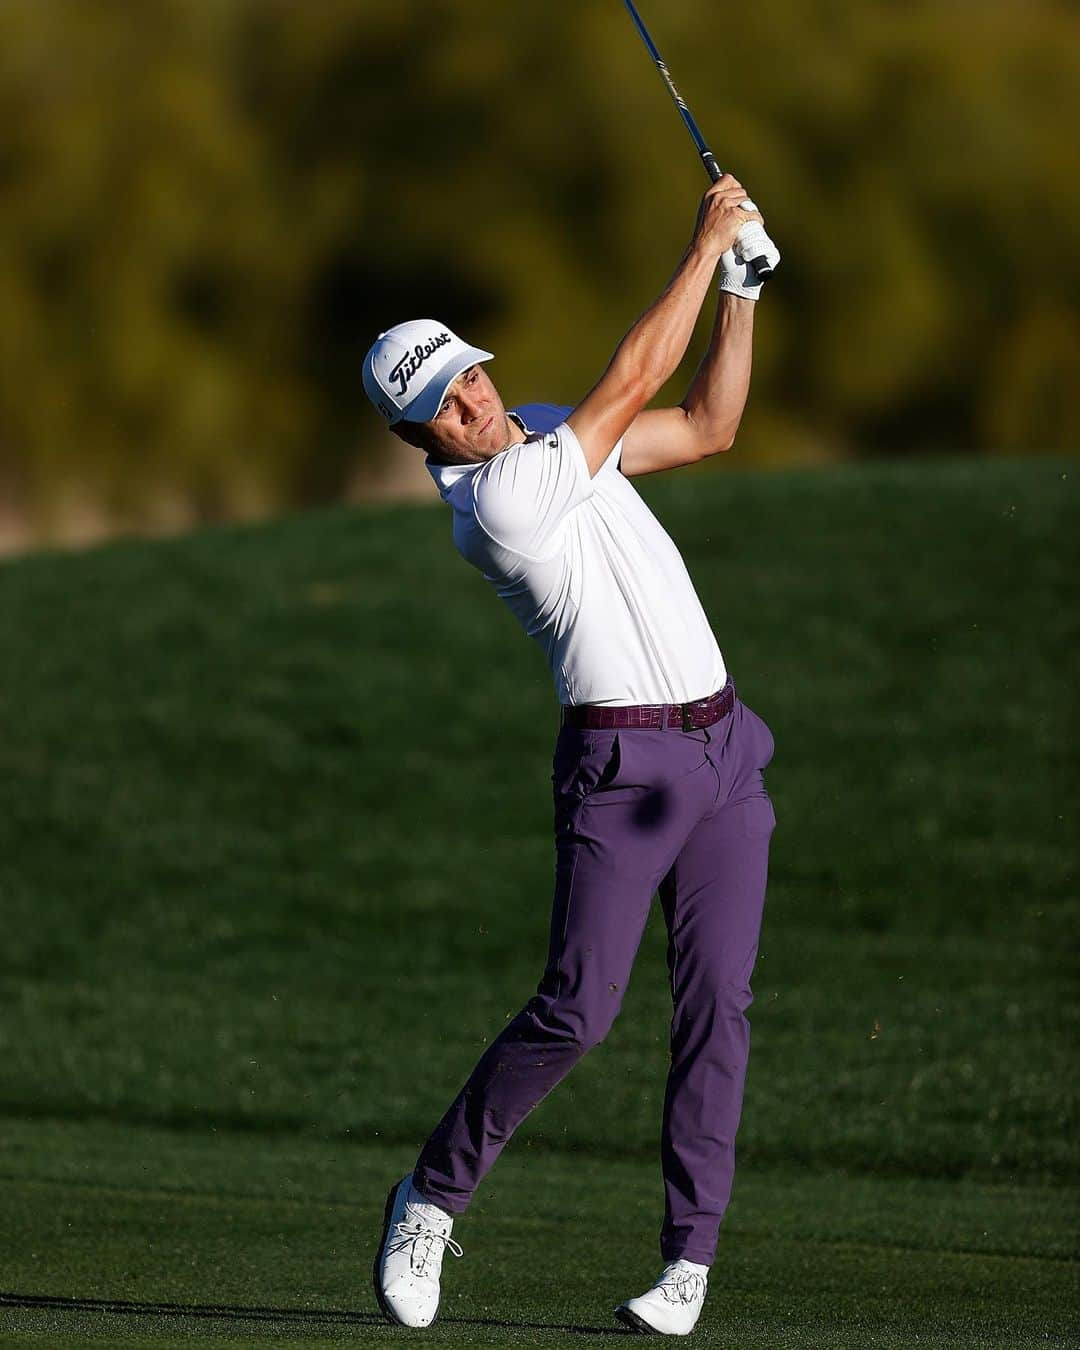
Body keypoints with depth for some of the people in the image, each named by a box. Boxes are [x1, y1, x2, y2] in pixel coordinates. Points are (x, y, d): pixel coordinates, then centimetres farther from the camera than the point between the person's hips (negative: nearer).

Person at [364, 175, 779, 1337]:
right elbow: (633, 380, -15)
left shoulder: (544, 435, 11)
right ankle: (430, 1199, 6)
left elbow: (707, 424, 16)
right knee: (576, 1009, -13)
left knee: (716, 1004, -1)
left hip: (722, 751, 7)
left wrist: (741, 290, 6)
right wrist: (703, 245, -9)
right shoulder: (494, 502, -16)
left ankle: (689, 1257, 0)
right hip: (619, 764, -7)